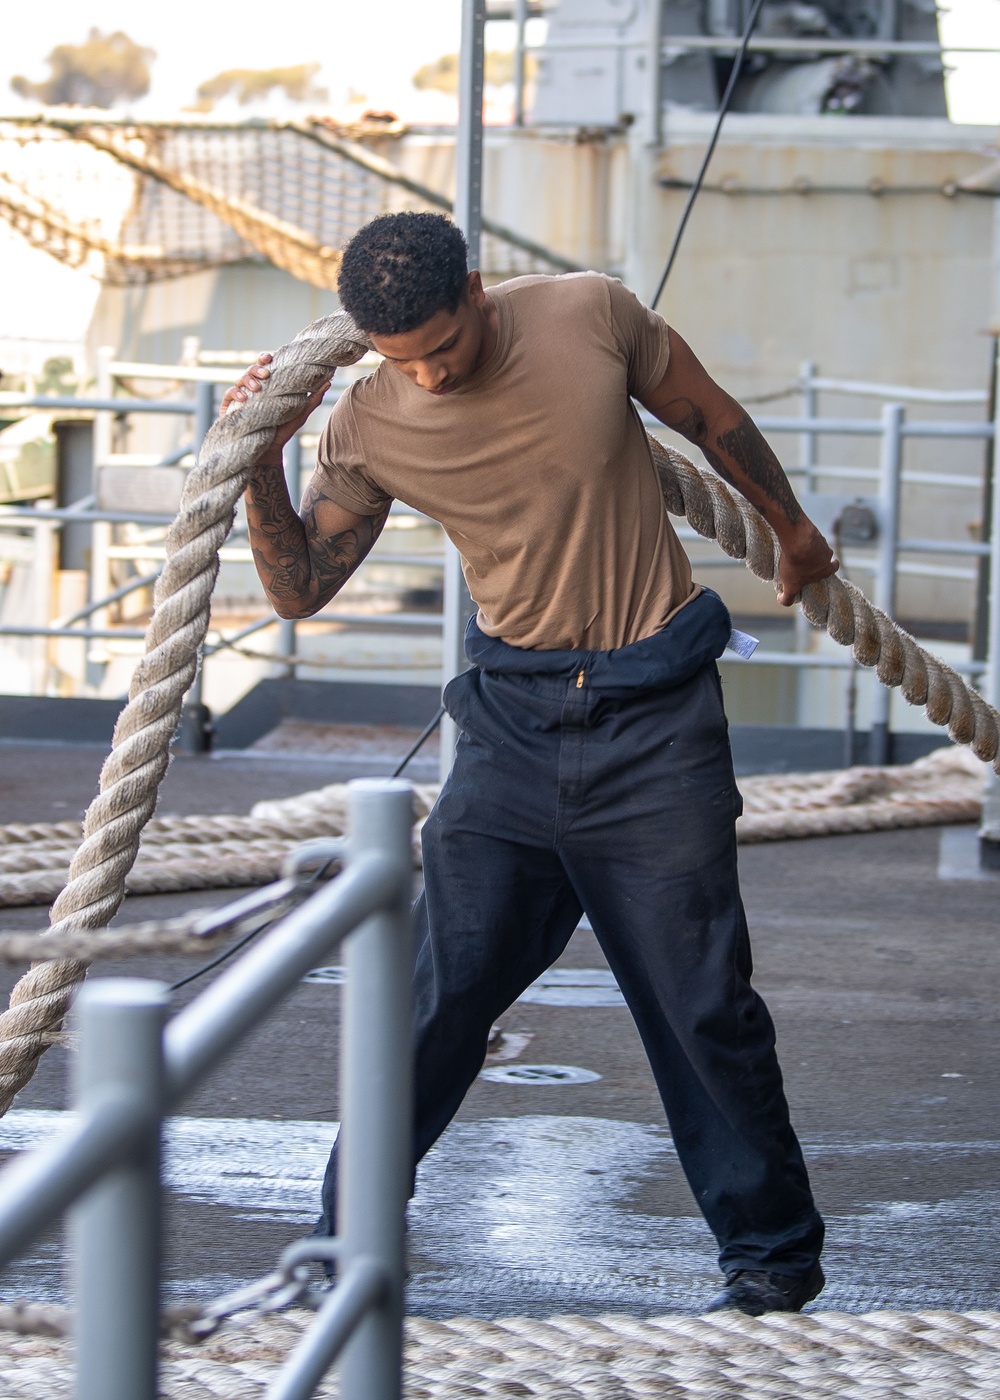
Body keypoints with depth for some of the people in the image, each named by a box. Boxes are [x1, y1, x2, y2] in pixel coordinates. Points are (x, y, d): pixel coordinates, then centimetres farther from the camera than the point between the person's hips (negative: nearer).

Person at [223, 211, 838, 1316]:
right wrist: (261, 466, -16)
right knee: (442, 989, -2)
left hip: (653, 714, -1)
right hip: (514, 717, 2)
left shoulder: (588, 315, -11)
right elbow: (299, 590, 0)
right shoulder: (369, 426, -7)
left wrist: (791, 529, 22)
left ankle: (773, 1252, 15)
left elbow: (708, 416, 7)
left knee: (702, 1001, 0)